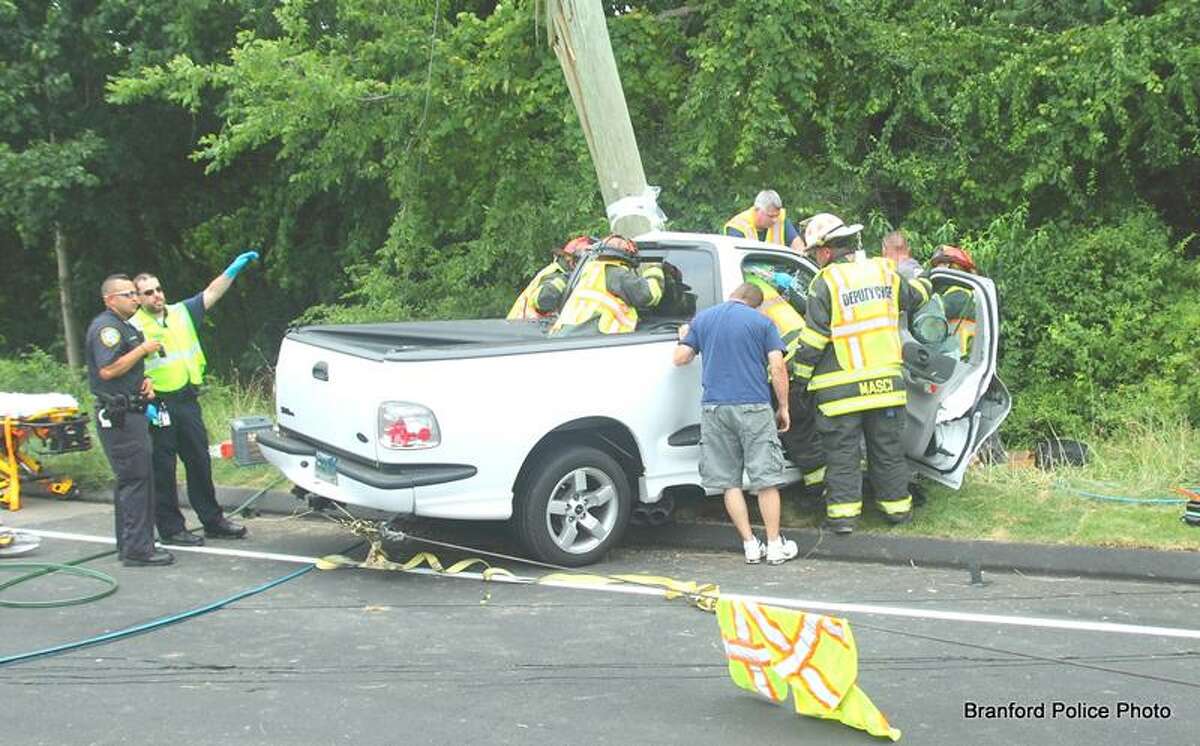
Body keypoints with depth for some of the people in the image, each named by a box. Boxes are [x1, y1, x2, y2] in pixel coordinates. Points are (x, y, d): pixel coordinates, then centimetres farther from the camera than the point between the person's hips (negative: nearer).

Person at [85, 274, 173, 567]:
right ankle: (137, 549, -9)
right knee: (134, 479, -11)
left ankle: (130, 545, 21)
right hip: (118, 416, -11)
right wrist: (143, 349, -17)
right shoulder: (105, 327, -12)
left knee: (134, 481, 14)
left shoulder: (126, 327, 21)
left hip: (130, 414, 11)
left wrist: (145, 381, 11)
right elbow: (107, 370, -24)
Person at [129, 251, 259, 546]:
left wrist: (234, 268, -2)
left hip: (188, 400, 6)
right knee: (163, 469, 1)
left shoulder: (181, 312, 11)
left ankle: (212, 520, 23)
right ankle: (171, 528, 10)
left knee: (200, 462, 13)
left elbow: (211, 293, 10)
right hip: (160, 405, -6)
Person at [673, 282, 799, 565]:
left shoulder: (701, 319, 10)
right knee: (766, 478, 4)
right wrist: (783, 408, 3)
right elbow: (777, 367, -5)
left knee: (729, 481, 8)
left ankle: (750, 544, 8)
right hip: (754, 407, -2)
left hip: (714, 408, 2)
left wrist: (684, 338, 29)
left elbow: (680, 358, 8)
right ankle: (775, 545, 6)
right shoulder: (762, 322, 3)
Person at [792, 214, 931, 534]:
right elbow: (915, 297, 25)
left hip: (841, 388, -5)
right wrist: (923, 280, 47)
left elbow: (812, 340, -12)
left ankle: (843, 512, 0)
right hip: (886, 382, 5)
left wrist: (801, 375, 0)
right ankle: (897, 506, 21)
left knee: (841, 452, 3)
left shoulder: (825, 283, -11)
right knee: (888, 448, 14)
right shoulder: (884, 271, 6)